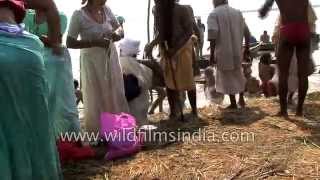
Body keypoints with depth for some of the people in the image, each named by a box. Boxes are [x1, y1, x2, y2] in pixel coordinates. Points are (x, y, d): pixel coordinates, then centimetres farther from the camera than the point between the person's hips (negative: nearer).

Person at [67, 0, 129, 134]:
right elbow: (70, 43, -13)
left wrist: (116, 35, -12)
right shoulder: (79, 15, -12)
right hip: (93, 62, -5)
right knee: (96, 98, 3)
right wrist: (94, 42, -21)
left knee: (116, 96, 9)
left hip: (111, 59, 5)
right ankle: (98, 134, 17)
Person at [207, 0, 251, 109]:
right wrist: (247, 48, 16)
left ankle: (233, 104, 9)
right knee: (238, 75, 23)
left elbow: (213, 36, -17)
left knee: (227, 77, 5)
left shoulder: (214, 14, -6)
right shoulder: (237, 12, 10)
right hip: (237, 51, 5)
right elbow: (246, 32, 8)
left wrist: (212, 54, -14)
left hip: (223, 52, -5)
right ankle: (241, 98, 27)